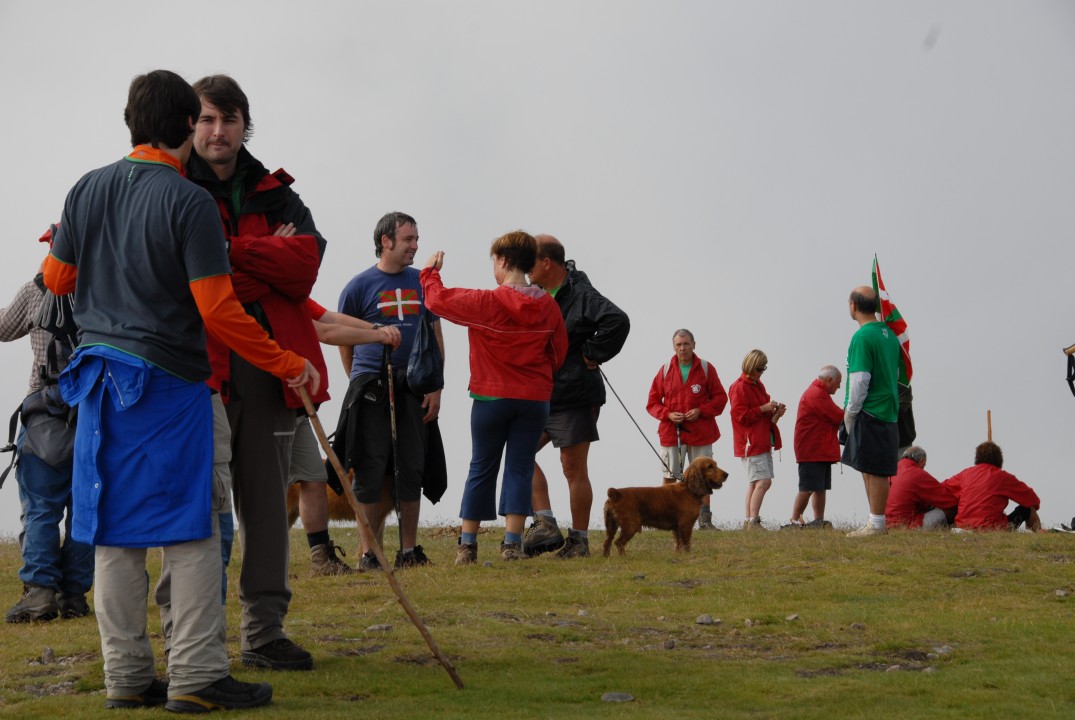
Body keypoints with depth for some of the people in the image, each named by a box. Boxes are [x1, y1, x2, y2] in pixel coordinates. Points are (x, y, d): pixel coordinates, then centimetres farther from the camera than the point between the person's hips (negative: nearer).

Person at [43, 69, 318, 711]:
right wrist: (289, 364, -7)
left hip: (101, 379, 6)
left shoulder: (88, 190, 5)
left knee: (116, 531, 9)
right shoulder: (191, 203, -12)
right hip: (168, 382, -6)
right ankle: (196, 676, -3)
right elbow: (218, 310, -16)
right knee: (191, 531, -1)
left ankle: (127, 677, 12)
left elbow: (58, 278, 15)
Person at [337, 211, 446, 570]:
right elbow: (345, 339, 8)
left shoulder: (423, 282, 10)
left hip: (413, 388, 3)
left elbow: (435, 338, 11)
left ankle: (409, 550, 13)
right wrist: (361, 383, 8)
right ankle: (368, 552, 2)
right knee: (370, 469, -3)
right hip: (371, 388, -3)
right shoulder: (360, 285, 0)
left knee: (411, 469, 5)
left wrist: (435, 388, 2)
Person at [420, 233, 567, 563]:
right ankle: (512, 543, -2)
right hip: (535, 399, 2)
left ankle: (467, 545, 9)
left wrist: (430, 273, 14)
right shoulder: (548, 306, 0)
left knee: (482, 469, 7)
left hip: (491, 397, -2)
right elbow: (558, 351, 10)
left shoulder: (487, 303, -13)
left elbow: (439, 299, -5)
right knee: (520, 468, 4)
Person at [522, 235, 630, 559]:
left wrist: (593, 356, -20)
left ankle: (579, 540, 7)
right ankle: (545, 525, 3)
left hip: (573, 398, -9)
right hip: (540, 397, 9)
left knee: (574, 468, -2)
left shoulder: (581, 295, -15)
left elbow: (617, 321, -29)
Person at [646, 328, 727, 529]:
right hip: (671, 433, 1)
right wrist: (668, 414, -9)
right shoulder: (665, 370, 6)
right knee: (670, 477, -1)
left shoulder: (706, 369, 4)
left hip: (700, 433, -1)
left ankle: (705, 520, 3)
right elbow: (652, 402, 9)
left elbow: (720, 398, 5)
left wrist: (701, 411, -10)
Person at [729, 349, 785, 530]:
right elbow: (741, 416, -17)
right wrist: (763, 409, -18)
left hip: (763, 442, 10)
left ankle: (749, 522, 13)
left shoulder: (757, 385, 18)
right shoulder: (739, 387, -11)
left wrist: (774, 413, 7)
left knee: (755, 482, 10)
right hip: (751, 442, -10)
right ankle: (753, 521, -14)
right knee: (764, 481, -15)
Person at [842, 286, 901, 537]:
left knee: (874, 471, -6)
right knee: (871, 469, 12)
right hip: (888, 411, 9)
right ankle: (876, 522, 15)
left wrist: (850, 412, -7)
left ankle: (877, 524, -5)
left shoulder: (862, 337, -13)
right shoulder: (889, 334, 14)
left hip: (870, 412, -9)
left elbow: (859, 380, -17)